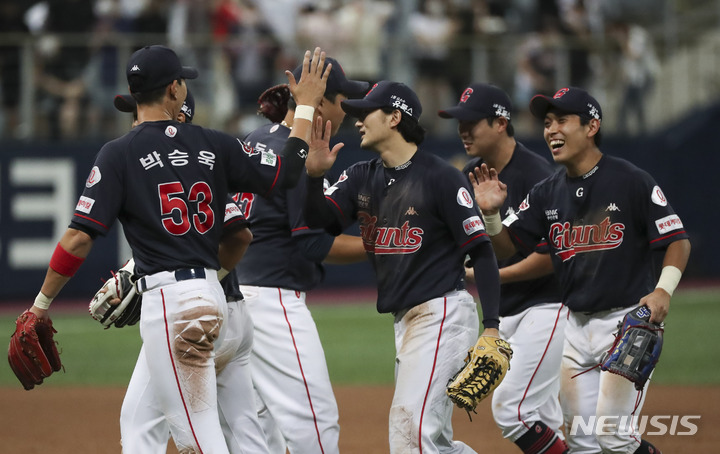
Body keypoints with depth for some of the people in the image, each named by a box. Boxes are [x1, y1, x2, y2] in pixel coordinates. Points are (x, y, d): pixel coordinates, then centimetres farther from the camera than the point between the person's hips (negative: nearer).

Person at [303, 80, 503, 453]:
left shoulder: (442, 178, -10)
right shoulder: (362, 177, 11)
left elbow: (481, 251, -11)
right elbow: (317, 219, -1)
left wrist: (492, 326, -18)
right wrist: (314, 175, -20)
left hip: (443, 313, -9)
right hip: (405, 320, 9)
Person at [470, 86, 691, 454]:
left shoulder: (631, 181, -10)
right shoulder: (548, 193, 7)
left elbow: (677, 240, -8)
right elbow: (503, 247, 6)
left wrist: (664, 289, -25)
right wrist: (489, 213, -14)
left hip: (628, 319, -6)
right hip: (576, 324, 6)